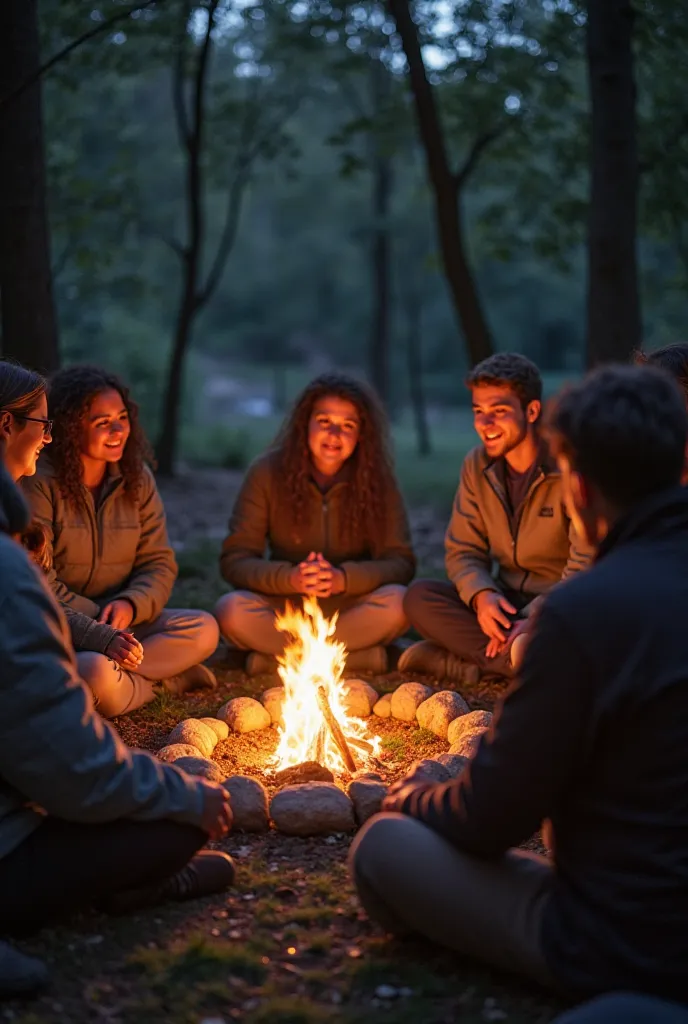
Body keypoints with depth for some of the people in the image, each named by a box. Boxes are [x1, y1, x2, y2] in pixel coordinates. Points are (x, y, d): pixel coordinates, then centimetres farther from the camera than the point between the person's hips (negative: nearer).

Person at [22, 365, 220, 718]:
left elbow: (159, 564, 6)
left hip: (119, 622, 5)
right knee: (96, 673, -35)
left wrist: (130, 604, -18)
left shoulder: (136, 477, 5)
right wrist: (99, 636, -28)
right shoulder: (40, 483, -13)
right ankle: (165, 679, -6)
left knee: (203, 629, -16)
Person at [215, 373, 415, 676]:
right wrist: (290, 579, -29)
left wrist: (344, 578, -29)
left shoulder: (377, 478, -7)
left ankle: (275, 657, -22)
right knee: (231, 610, -30)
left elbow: (401, 562, -9)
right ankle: (362, 656, -25)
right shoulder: (268, 472, -8)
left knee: (398, 602, -32)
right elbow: (234, 560, -9)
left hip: (350, 608, 0)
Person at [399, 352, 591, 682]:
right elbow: (463, 551, 3)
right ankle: (521, 655, -23)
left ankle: (465, 660, -19)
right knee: (419, 596, -17)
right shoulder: (476, 465, 1)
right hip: (507, 604, 5)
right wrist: (481, 596, -19)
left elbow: (587, 565, -18)